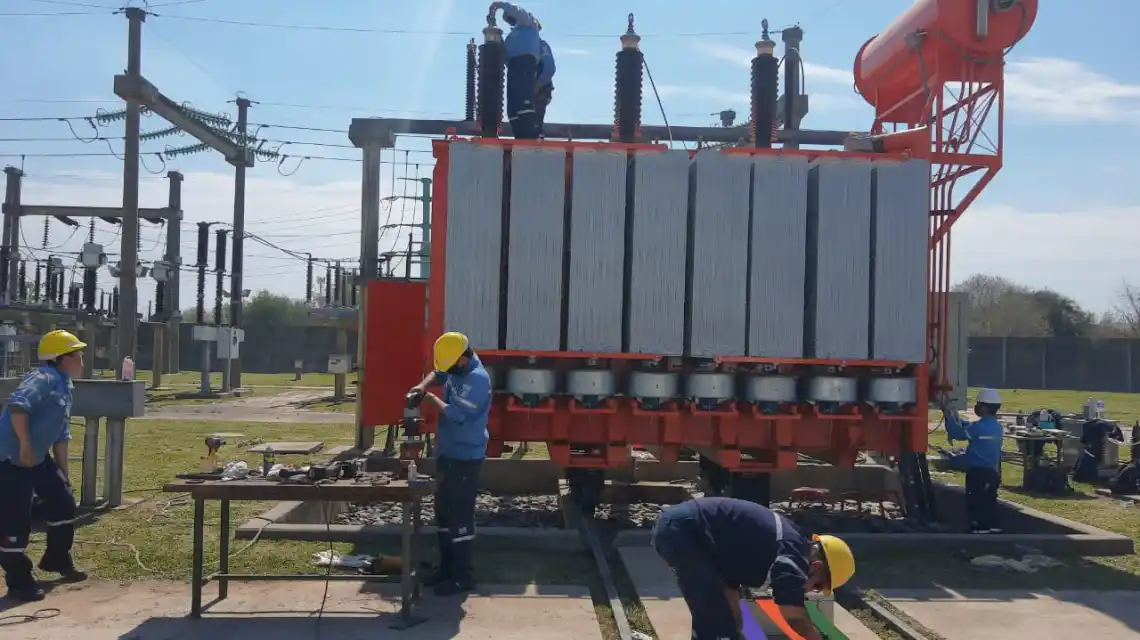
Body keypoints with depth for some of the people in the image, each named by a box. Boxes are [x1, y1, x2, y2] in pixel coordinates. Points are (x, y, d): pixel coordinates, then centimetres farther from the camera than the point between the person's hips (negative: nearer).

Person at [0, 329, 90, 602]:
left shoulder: (64, 387, 14)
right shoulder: (45, 379, -15)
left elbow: (61, 435, 20)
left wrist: (63, 473, 21)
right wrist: (25, 446, -31)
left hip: (38, 459, 10)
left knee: (64, 503, 16)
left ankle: (57, 560, 33)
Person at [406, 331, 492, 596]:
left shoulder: (477, 379, -23)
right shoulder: (456, 369, 5)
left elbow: (456, 414, -28)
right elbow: (437, 374, 25)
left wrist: (432, 398, -12)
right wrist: (422, 386, 3)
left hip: (466, 457, -10)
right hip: (448, 452, 10)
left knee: (460, 516, -7)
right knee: (443, 512, 15)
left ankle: (464, 576, 1)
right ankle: (447, 567, 26)